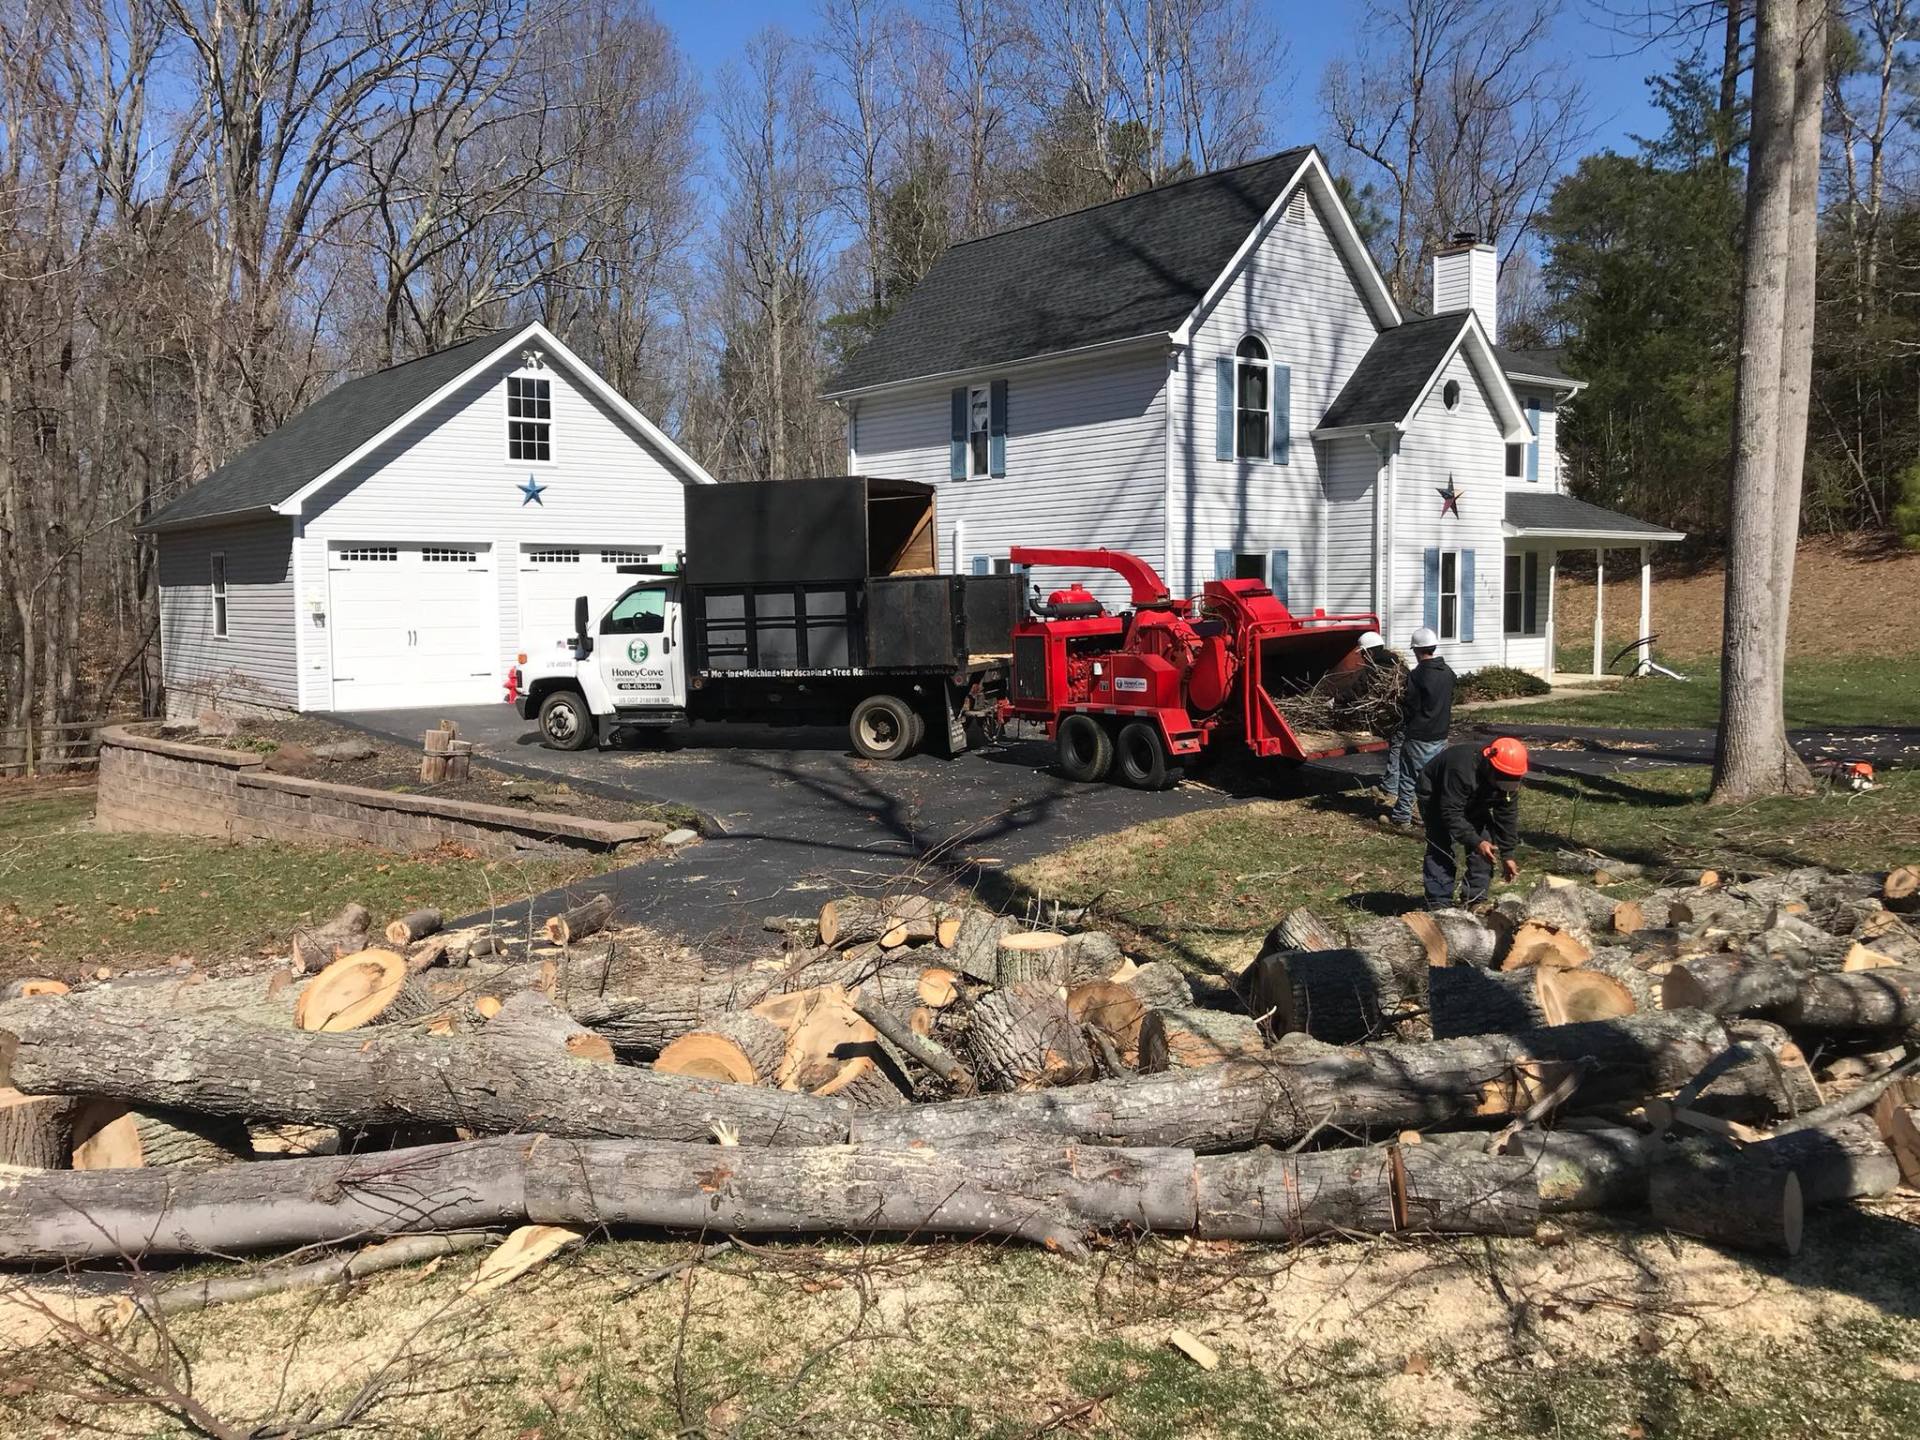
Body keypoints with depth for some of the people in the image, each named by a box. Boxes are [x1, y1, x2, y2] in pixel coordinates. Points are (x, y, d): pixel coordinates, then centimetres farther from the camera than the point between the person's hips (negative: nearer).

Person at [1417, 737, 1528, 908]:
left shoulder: (1509, 779, -20)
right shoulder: (1462, 769, -43)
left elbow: (1507, 815, -12)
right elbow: (1451, 813, -40)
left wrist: (1507, 855, -13)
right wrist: (1476, 843, -44)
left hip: (1473, 802, 7)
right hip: (1436, 798, -7)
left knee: (1485, 841, -6)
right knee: (1442, 847, -18)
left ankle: (1476, 899, 2)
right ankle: (1438, 904, -18)